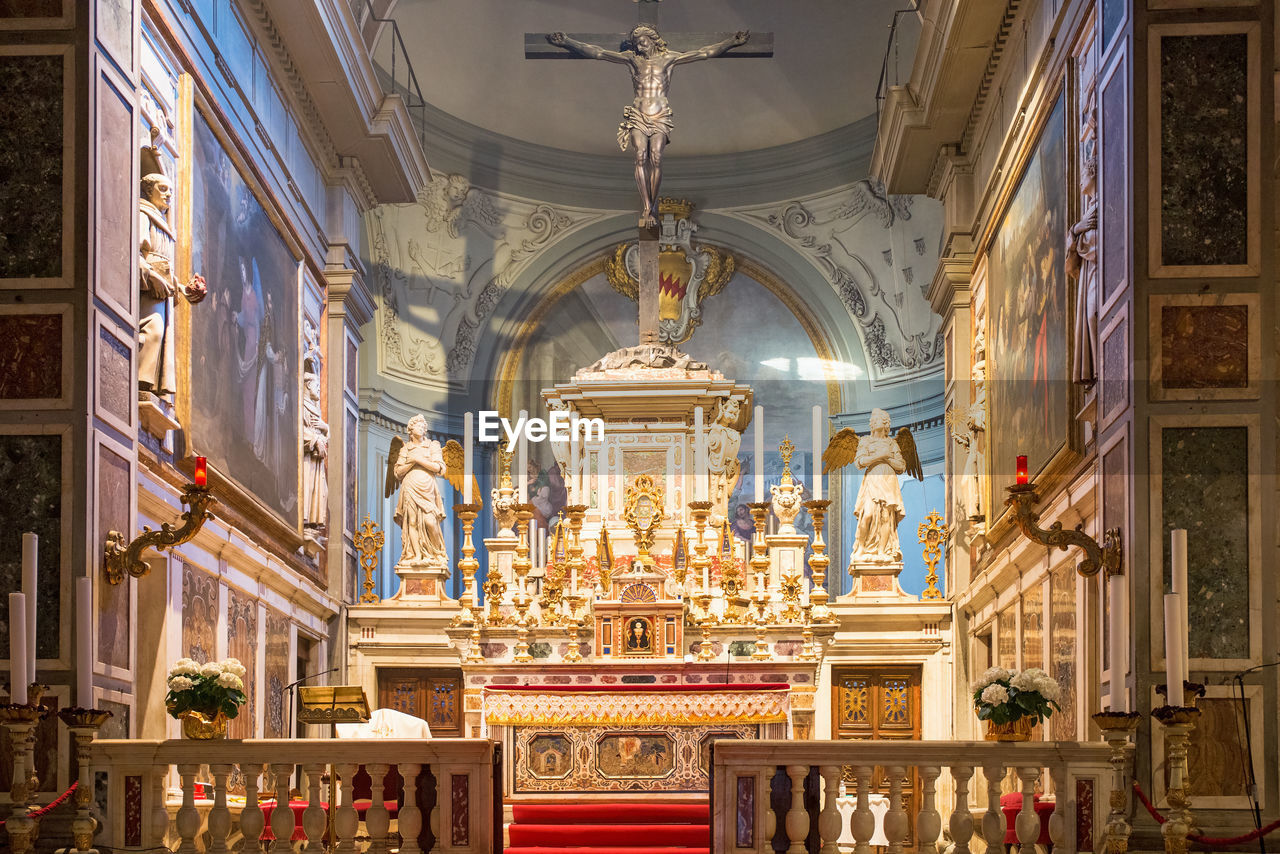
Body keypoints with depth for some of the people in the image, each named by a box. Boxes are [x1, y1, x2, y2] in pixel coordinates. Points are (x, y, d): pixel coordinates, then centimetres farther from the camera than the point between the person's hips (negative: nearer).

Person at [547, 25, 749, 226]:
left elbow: (704, 53, 7)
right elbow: (596, 52, 5)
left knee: (656, 157, -17)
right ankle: (647, 209, -19)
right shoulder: (632, 59, 11)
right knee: (641, 156, -17)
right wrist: (567, 42, -3)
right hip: (638, 116, 0)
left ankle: (651, 207, -11)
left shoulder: (667, 59, 10)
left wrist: (731, 42, -1)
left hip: (661, 117, 0)